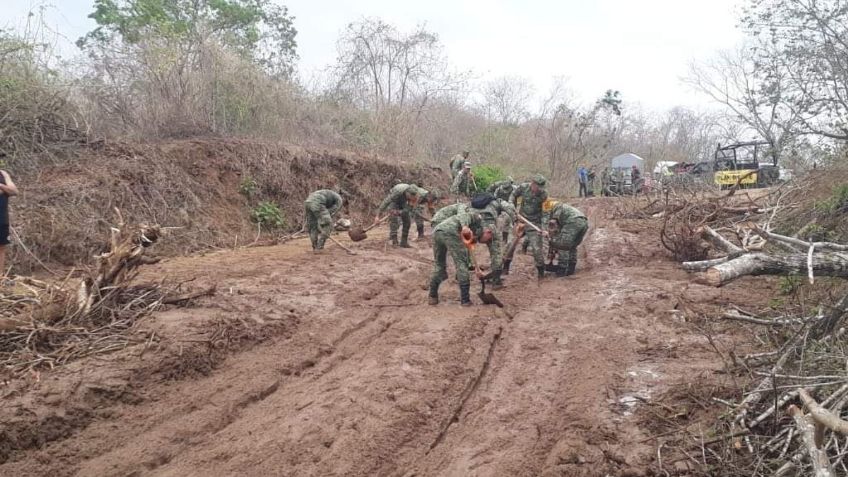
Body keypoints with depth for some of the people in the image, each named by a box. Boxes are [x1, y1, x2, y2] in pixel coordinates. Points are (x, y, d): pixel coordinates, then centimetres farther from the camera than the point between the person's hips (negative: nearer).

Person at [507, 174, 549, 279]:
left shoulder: (543, 195, -13)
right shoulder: (523, 187, -9)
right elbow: (513, 195, 8)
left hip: (534, 223, -2)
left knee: (536, 247, -7)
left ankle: (541, 271, 8)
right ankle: (505, 266, 24)